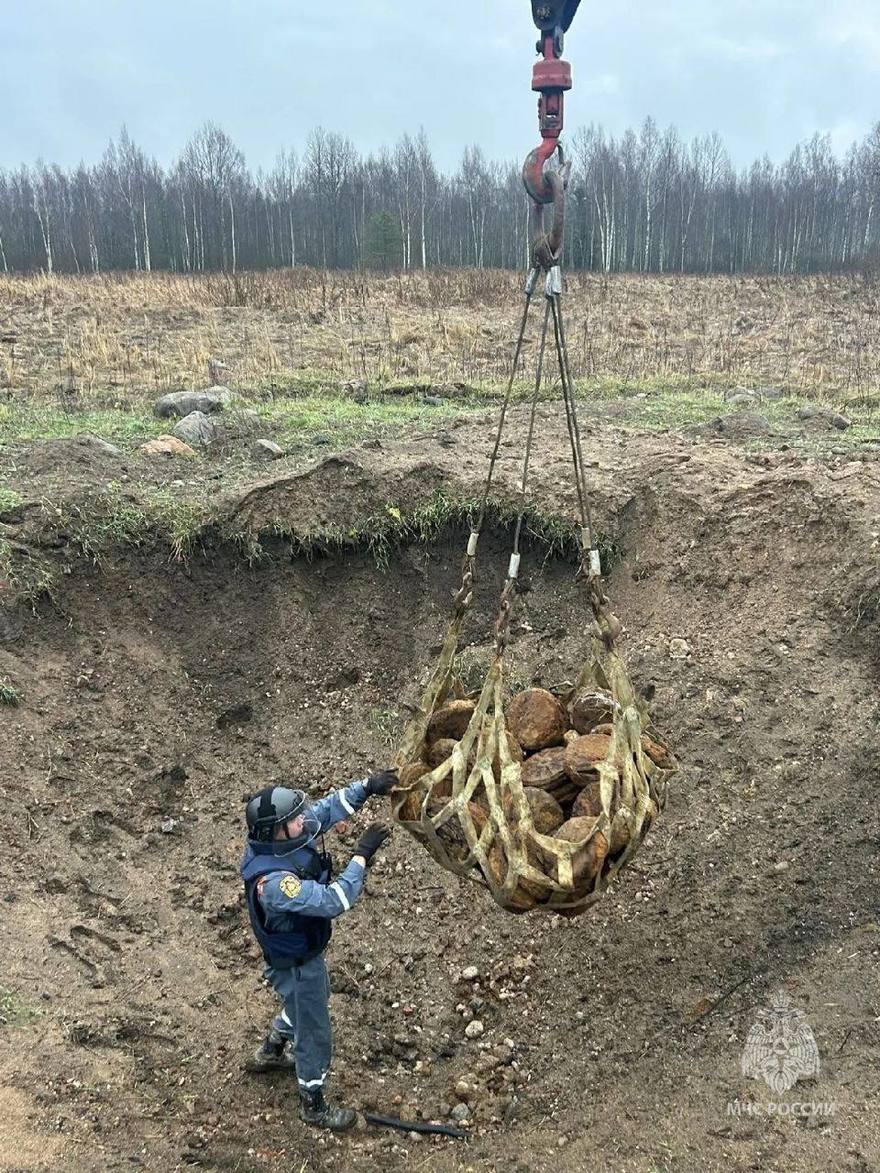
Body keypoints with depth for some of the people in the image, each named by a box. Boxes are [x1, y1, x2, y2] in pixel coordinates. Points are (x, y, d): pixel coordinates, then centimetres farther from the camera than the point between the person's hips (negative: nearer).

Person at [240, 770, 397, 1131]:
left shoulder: (278, 836, -18)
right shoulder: (272, 881, -43)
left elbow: (327, 808, -8)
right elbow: (333, 901, -42)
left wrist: (368, 786, -20)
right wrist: (361, 855, -38)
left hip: (306, 948, 9)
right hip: (295, 964, -8)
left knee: (308, 1003, 35)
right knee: (314, 1034, 15)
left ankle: (270, 1053, 61)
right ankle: (314, 1106, 40)